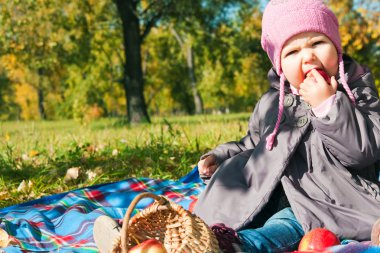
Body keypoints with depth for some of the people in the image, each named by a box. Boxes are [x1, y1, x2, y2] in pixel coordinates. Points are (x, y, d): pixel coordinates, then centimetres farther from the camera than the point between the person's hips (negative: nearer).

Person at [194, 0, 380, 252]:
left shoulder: (356, 90, 0)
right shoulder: (271, 104, 11)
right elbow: (254, 144, 29)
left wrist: (328, 104, -21)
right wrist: (219, 157, 12)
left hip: (344, 199, -6)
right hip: (295, 201, 7)